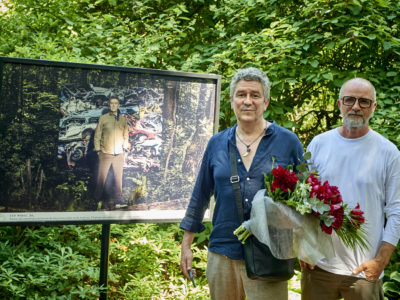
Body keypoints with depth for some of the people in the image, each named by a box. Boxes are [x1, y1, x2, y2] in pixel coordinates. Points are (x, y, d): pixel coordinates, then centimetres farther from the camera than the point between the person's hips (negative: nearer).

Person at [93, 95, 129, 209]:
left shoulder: (123, 119, 8)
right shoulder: (103, 118, 2)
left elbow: (126, 135, 15)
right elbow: (97, 135, 4)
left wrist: (125, 145, 2)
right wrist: (98, 149, 1)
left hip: (119, 154, 2)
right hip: (105, 153, -2)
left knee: (118, 178, 3)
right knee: (101, 178, 3)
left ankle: (119, 200, 8)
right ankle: (96, 200, 14)